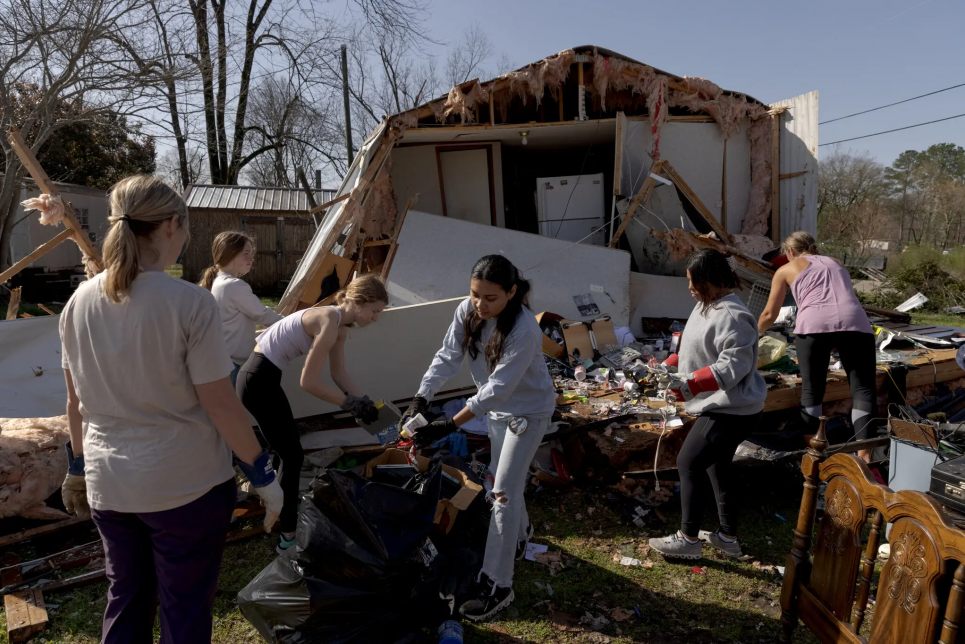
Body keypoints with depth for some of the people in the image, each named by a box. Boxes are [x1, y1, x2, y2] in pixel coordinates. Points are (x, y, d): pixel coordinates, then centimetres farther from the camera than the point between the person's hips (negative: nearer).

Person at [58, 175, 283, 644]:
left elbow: (76, 401, 8)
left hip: (107, 484, 6)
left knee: (125, 599, 23)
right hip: (185, 484, -5)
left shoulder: (80, 302, -1)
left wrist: (77, 466, 22)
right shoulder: (189, 303, -19)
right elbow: (219, 403, -16)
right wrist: (262, 473, -6)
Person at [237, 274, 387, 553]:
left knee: (290, 453, 19)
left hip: (265, 376, 10)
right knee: (292, 455, -1)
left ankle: (285, 519, 36)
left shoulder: (340, 325, 6)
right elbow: (309, 381, -24)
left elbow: (339, 374, 12)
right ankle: (288, 535, 11)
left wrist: (364, 401, 1)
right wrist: (351, 403, -18)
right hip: (259, 380, -10)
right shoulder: (330, 322, -24)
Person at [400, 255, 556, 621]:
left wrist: (450, 426, -39)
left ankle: (497, 586, 3)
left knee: (503, 493, -7)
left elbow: (498, 388, -36)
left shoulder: (524, 330, -35)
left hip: (528, 411, -6)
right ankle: (520, 534, 50)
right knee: (505, 480, 22)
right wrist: (421, 399, -30)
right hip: (496, 408, 7)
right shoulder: (468, 310, -16)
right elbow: (447, 357, -16)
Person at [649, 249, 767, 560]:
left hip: (732, 411, -11)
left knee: (689, 463, -7)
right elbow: (693, 348, 18)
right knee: (717, 466, 18)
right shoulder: (706, 306, 9)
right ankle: (728, 537, 32)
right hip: (719, 406, 11)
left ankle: (688, 538, 6)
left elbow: (733, 366, -28)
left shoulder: (732, 317, -23)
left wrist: (689, 384, -30)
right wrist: (668, 365, 4)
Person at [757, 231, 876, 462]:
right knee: (864, 389, 5)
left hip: (815, 324, -2)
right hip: (855, 323, 3)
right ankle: (864, 456, -4)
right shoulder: (836, 263, 34)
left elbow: (770, 314, 28)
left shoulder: (787, 269, 23)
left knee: (811, 391, 8)